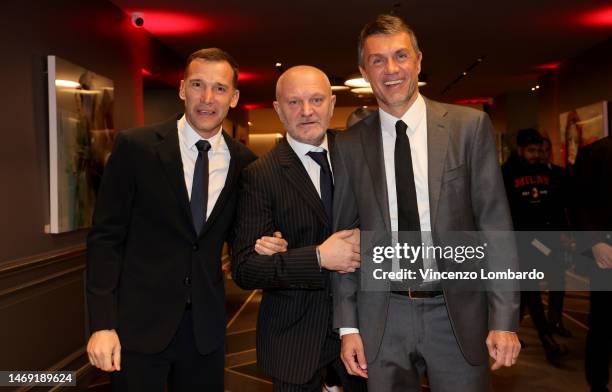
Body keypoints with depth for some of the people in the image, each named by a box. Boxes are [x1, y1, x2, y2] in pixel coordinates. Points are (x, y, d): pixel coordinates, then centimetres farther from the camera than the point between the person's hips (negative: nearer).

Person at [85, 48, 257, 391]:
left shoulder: (245, 162, 0)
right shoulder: (136, 147, -9)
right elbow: (105, 237, -7)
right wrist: (102, 324, -11)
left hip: (207, 325, 3)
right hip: (139, 324, -3)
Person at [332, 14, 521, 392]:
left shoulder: (470, 126, -3)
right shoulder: (350, 145, 1)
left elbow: (495, 223, -3)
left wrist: (504, 319, -7)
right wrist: (347, 325, 1)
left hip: (457, 313, -1)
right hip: (382, 319, 1)